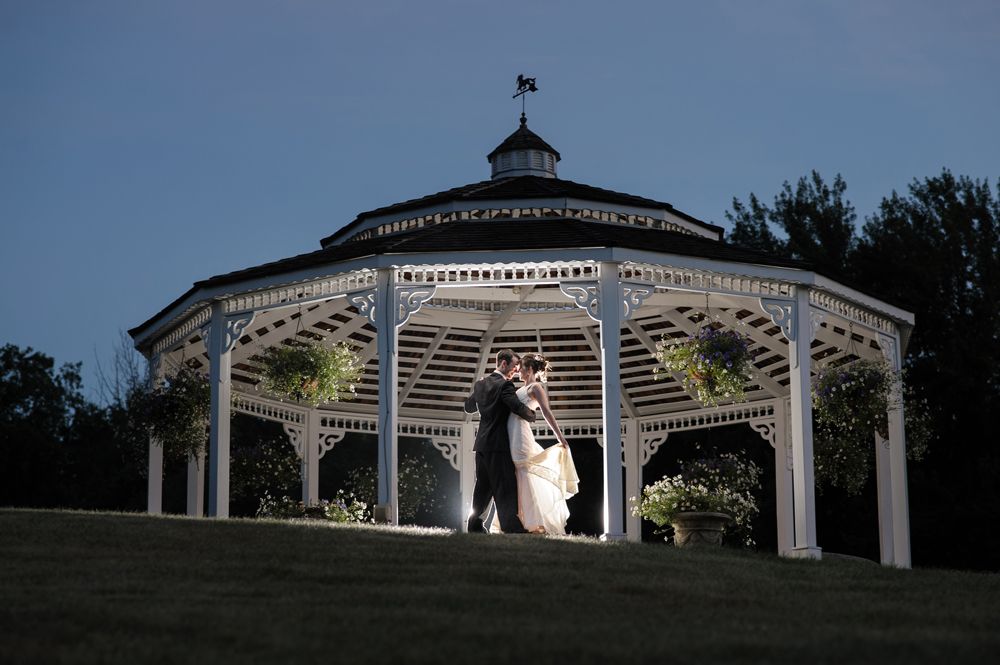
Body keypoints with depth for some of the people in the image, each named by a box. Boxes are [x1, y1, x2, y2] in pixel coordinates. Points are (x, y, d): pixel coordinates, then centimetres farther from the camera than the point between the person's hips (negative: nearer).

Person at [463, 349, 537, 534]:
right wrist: (532, 415, -5)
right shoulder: (504, 385, -13)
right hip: (498, 444, -8)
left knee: (483, 486, 13)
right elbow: (519, 408, -23)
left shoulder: (481, 383, 12)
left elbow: (469, 406, 24)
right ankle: (511, 527, -13)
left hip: (481, 444, 8)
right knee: (505, 487, -9)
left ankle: (475, 525, 15)